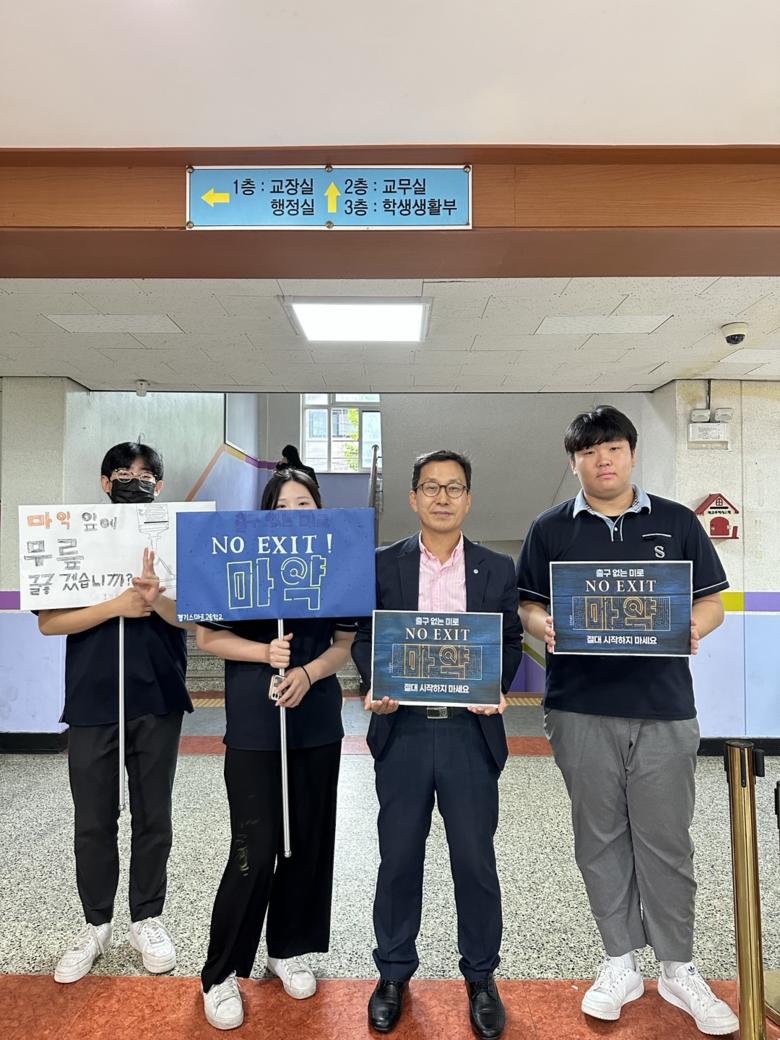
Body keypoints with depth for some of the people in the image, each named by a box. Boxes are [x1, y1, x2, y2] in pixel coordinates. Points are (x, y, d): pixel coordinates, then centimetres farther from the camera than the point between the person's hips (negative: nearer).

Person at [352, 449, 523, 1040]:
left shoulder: (497, 569, 4)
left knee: (476, 860, 11)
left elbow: (511, 642, 6)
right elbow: (364, 637, 4)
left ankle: (481, 978, 35)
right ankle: (394, 973, 35)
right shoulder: (382, 565, 3)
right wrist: (374, 685, -13)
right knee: (399, 859, 13)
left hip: (471, 731, 0)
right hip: (402, 730, 0)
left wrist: (494, 687, -11)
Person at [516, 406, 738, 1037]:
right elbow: (528, 604, 6)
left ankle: (679, 969, 31)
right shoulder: (550, 529, 5)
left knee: (667, 841, 9)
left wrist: (692, 628, -13)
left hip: (664, 706, 0)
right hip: (581, 707, 1)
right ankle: (621, 964, 31)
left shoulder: (677, 523, 6)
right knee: (600, 840, 12)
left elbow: (712, 601, 8)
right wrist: (544, 626, -16)